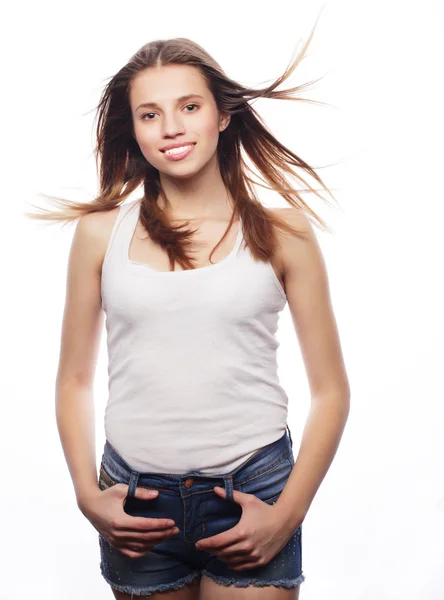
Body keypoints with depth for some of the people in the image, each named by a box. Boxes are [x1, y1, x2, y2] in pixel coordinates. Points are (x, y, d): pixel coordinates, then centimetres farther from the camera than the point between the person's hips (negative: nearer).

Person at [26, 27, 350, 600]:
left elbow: (331, 391, 0)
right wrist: (87, 495, -2)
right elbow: (74, 381, 9)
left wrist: (288, 514, -7)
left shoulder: (280, 231, -1)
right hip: (136, 502, 2)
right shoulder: (101, 232, 3)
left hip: (251, 493, -1)